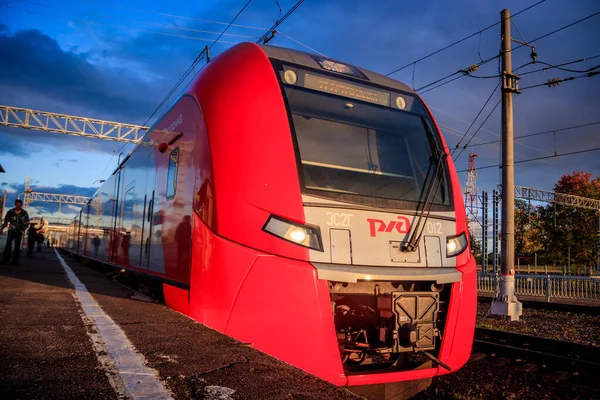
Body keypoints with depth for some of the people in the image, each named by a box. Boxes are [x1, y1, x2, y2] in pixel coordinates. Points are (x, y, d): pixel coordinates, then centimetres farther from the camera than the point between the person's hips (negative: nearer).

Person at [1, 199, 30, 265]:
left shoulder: (24, 213, 0)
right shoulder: (10, 212, 1)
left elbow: (27, 222, 2)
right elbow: (5, 221, 7)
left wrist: (23, 229, -11)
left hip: (19, 232, 0)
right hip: (11, 230, 0)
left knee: (17, 246, 3)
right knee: (8, 245, -12)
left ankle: (15, 260, 8)